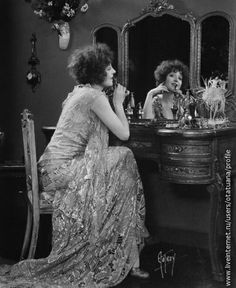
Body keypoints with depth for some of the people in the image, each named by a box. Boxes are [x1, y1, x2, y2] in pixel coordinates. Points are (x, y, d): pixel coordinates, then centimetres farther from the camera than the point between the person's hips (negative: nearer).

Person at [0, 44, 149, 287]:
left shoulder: (80, 92, 18)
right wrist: (118, 103, 2)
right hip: (63, 169, -9)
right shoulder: (95, 96, -12)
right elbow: (123, 133, -10)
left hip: (57, 166, 9)